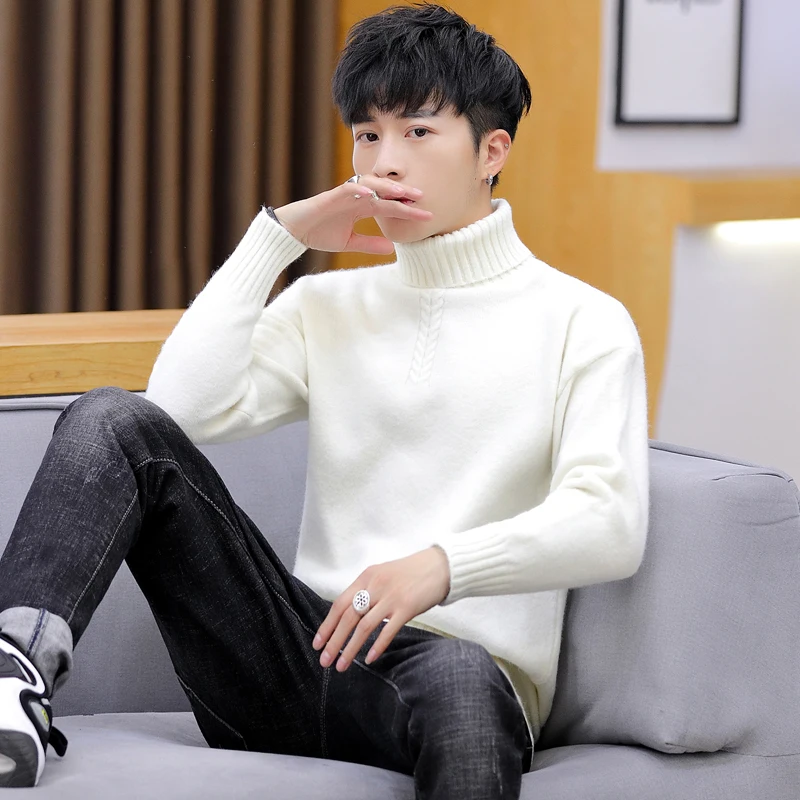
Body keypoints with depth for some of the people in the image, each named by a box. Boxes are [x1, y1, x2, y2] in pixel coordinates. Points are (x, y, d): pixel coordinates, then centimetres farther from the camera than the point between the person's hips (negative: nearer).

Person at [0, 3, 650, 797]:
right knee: (114, 421, -13)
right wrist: (277, 235, 6)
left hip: (460, 654, -4)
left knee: (460, 682, -44)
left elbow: (611, 527, -10)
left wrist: (440, 566, -27)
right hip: (300, 653, 4)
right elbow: (184, 408, 2)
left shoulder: (582, 324, 6)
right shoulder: (326, 307, 20)